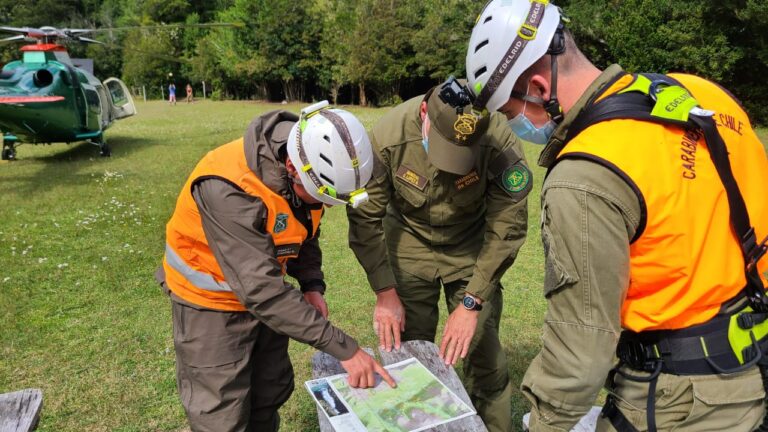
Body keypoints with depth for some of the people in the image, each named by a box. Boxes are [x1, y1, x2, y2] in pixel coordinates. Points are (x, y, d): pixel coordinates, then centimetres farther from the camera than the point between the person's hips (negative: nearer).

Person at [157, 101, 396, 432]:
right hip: (211, 300, -6)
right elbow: (261, 291, -37)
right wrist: (343, 349, -35)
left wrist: (312, 284, -10)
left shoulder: (310, 168, -13)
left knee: (271, 394, 17)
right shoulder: (229, 188, -36)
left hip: (262, 288, 6)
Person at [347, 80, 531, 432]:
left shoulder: (500, 143, -29)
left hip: (472, 246, 0)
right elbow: (365, 217, -15)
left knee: (484, 353, -1)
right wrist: (385, 292, -16)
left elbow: (507, 228, -20)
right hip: (409, 242, 1)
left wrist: (471, 303, -21)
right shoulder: (388, 135, -27)